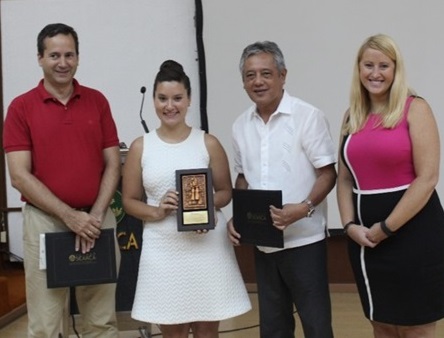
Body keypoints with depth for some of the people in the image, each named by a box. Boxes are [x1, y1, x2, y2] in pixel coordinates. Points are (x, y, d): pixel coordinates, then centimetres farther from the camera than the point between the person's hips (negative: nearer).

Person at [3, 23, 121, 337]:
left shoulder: (97, 101, 6)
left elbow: (113, 164, 5)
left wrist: (96, 214, -9)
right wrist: (70, 216, -15)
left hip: (97, 221, 3)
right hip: (46, 222, -2)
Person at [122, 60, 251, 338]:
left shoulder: (208, 143, 1)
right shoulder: (141, 147, 3)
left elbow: (226, 192, 6)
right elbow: (129, 200, 6)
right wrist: (156, 212, -13)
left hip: (207, 247, 0)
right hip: (163, 249, 1)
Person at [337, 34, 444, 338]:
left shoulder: (415, 109, -6)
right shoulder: (353, 116, 10)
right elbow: (345, 178, 12)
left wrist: (386, 228, -14)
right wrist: (350, 225, -3)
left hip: (412, 233, -5)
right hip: (366, 238, 6)